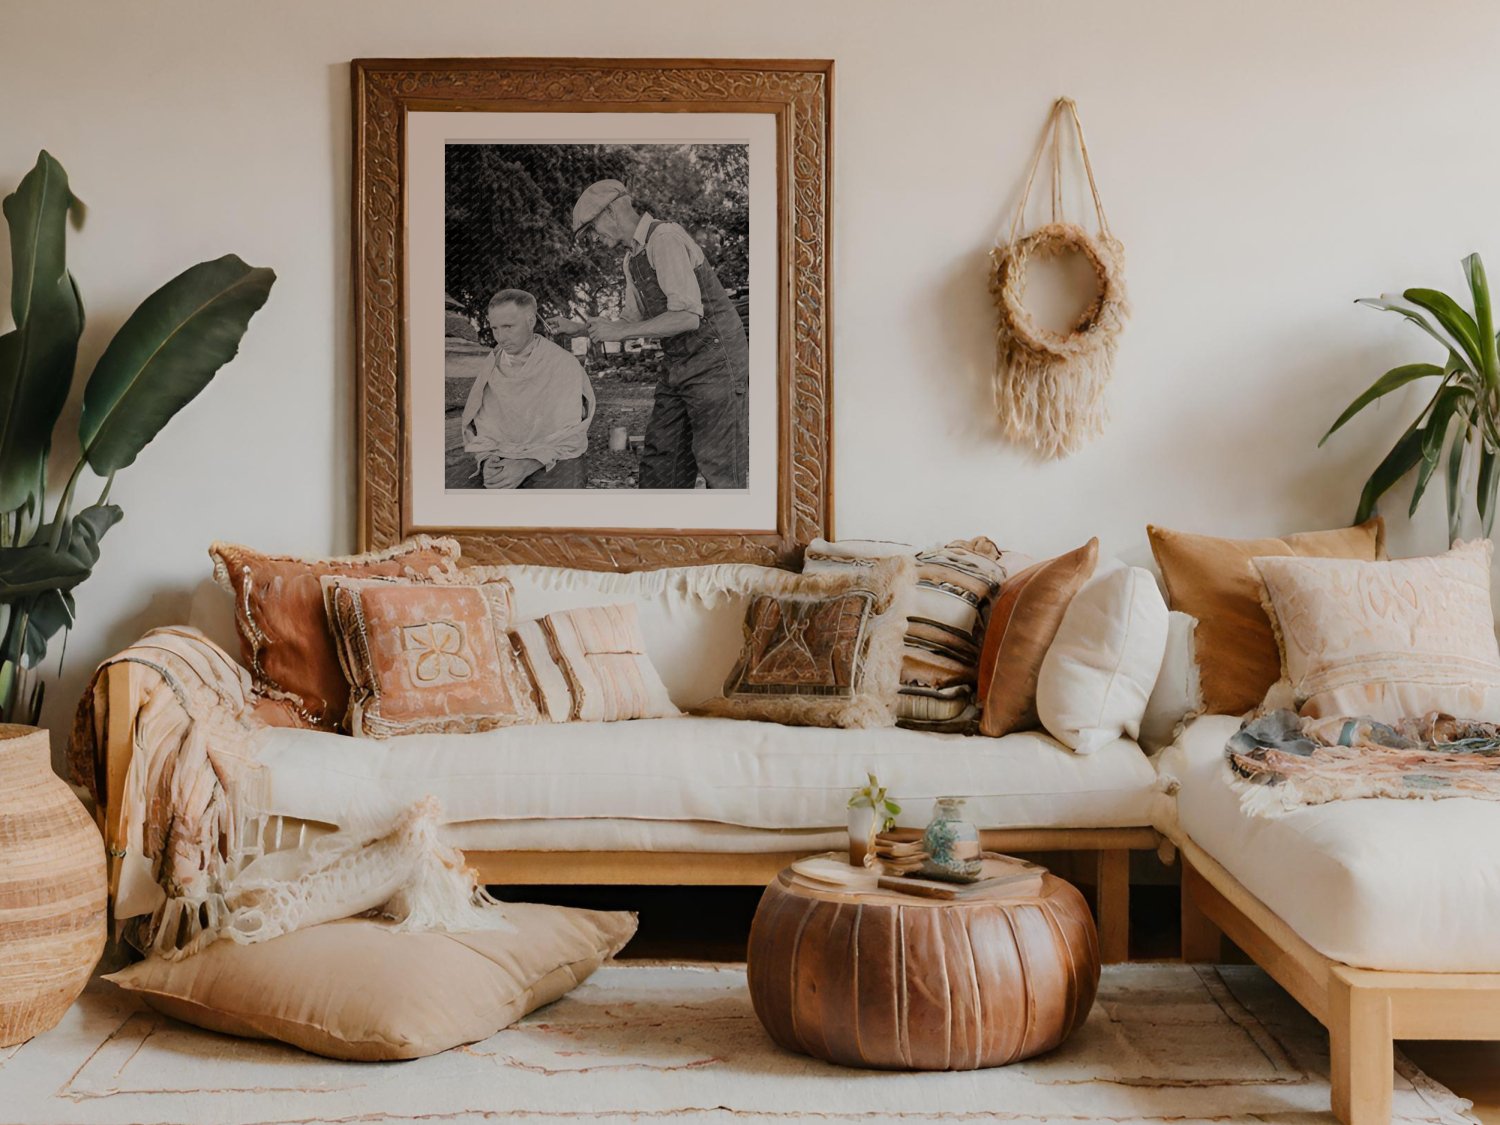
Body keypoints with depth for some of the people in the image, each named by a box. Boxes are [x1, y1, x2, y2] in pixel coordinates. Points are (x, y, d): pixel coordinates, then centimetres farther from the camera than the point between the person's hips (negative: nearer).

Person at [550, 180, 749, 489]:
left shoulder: (666, 238, -17)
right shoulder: (633, 259, 14)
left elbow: (688, 317, -25)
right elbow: (633, 322, 22)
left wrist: (618, 331, -20)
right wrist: (576, 328, 11)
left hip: (716, 362, -10)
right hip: (681, 368, 10)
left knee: (719, 469, -8)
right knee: (659, 463, 7)